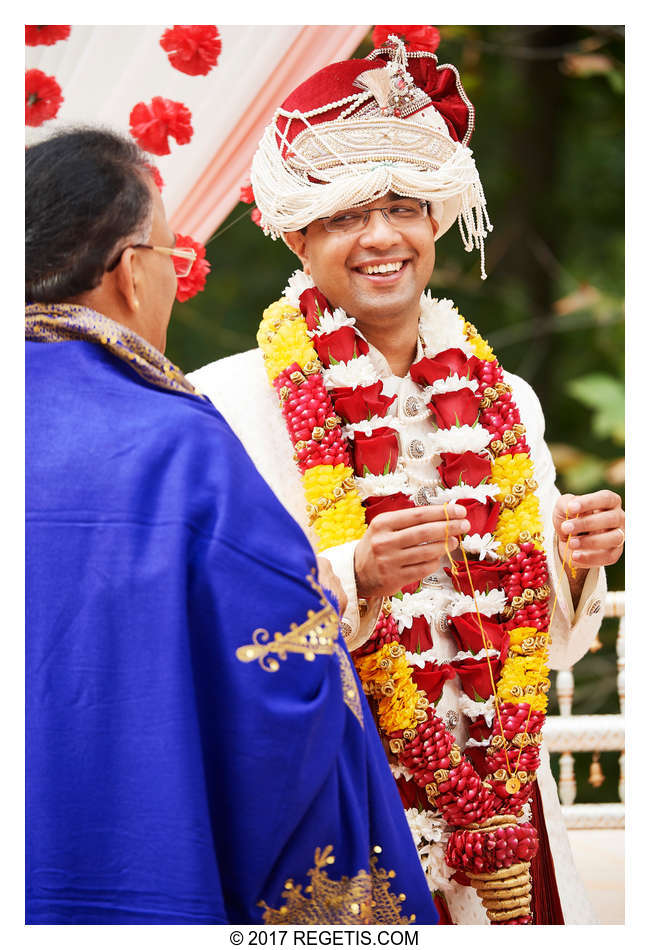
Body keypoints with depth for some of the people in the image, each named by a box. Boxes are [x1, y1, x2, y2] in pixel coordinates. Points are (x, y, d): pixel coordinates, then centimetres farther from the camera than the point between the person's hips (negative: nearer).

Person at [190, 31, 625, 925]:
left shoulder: (503, 401, 8)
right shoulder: (236, 403, -8)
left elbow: (544, 641, 13)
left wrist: (575, 563, -6)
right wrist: (358, 582, -27)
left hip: (502, 808, 4)